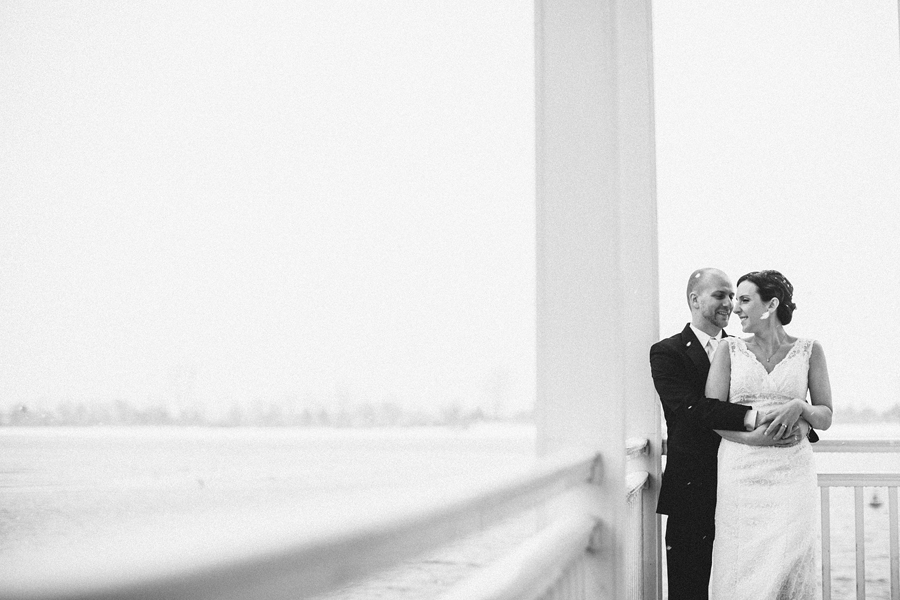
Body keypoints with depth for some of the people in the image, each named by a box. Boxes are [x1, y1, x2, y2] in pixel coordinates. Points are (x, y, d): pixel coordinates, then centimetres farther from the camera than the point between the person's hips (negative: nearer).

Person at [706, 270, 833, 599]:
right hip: (739, 474, 0)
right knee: (740, 570, -1)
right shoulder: (730, 349, 7)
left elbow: (825, 417, 9)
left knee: (788, 568, -3)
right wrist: (760, 433, -15)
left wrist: (799, 407, -13)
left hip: (791, 475, 0)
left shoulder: (809, 350, 7)